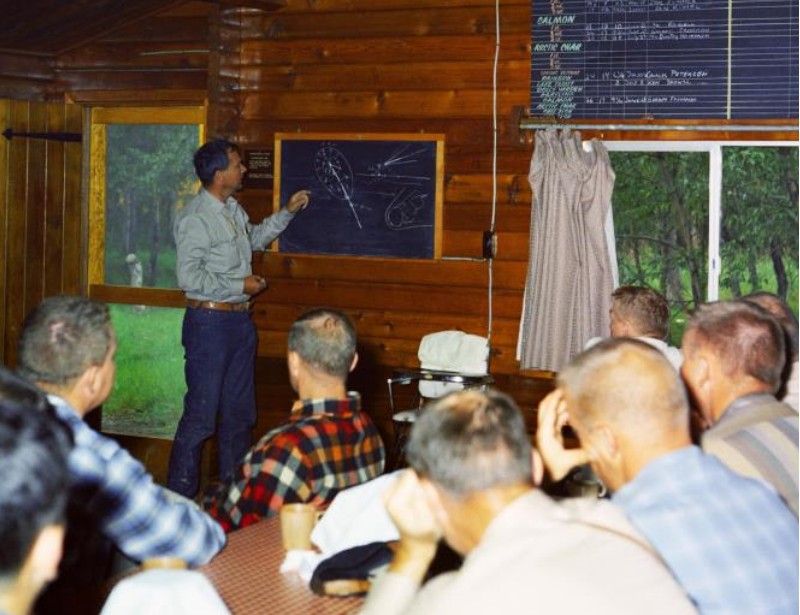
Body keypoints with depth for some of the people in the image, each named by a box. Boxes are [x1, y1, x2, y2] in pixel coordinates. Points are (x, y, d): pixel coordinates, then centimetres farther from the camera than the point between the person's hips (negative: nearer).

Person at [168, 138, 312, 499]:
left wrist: (287, 212, 23)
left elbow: (254, 239, 31)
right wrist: (240, 286, -16)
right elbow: (189, 277, -23)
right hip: (210, 322, -9)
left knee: (239, 411, 15)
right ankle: (180, 496, 6)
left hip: (240, 321, 9)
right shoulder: (195, 219, -17)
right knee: (201, 414, -5)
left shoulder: (233, 209, 11)